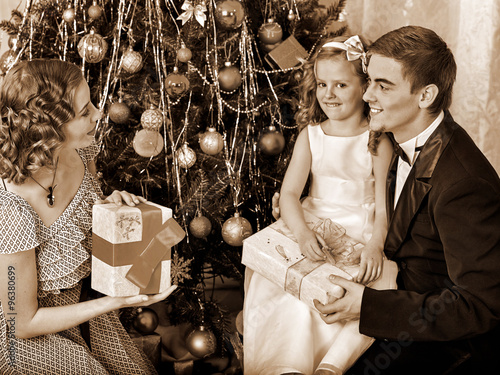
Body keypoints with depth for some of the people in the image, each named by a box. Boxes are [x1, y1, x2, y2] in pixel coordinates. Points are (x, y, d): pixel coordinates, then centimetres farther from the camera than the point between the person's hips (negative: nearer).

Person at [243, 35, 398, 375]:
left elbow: (384, 204, -8)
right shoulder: (310, 136, 4)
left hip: (361, 231, -2)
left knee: (379, 284, -29)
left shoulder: (377, 142, -3)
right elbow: (290, 193, -2)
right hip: (312, 224, 3)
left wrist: (376, 245, -28)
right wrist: (303, 233, -23)